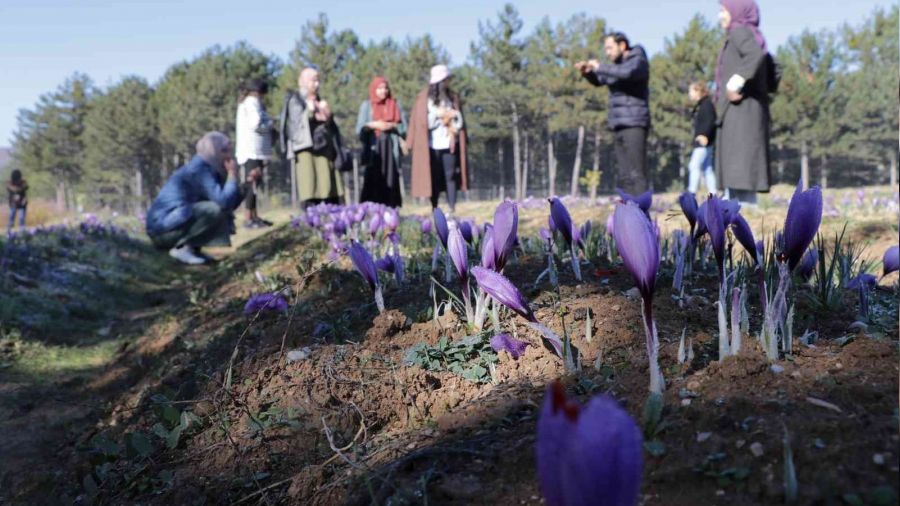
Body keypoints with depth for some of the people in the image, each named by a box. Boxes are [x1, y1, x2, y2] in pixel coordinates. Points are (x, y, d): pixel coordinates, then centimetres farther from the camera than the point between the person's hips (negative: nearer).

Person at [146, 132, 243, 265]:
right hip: (164, 227, -10)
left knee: (226, 216, 12)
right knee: (216, 210, -25)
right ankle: (181, 248, -16)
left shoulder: (210, 169, 11)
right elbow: (224, 202, -27)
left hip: (174, 222, 10)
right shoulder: (199, 169, -17)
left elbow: (233, 203, 11)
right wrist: (232, 175, -15)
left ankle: (189, 247, 5)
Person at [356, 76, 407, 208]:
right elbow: (360, 128, 4)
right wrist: (373, 125, -12)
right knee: (373, 181, -10)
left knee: (391, 181, -5)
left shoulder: (396, 105, 14)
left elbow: (404, 127, 8)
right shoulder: (366, 105, 11)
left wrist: (392, 126, -10)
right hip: (374, 149, -1)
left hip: (391, 148, 1)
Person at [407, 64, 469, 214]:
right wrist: (445, 115, -3)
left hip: (449, 144, 2)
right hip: (432, 145, -2)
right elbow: (423, 121, -4)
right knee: (434, 177, 1)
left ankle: (452, 209, -4)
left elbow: (458, 120, 9)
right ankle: (434, 210, 8)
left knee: (450, 176, -3)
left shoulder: (453, 97, 12)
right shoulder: (424, 98, 2)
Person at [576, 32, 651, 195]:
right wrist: (587, 72, 8)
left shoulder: (638, 61, -5)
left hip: (634, 124, -8)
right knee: (624, 175, 6)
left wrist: (600, 67, -15)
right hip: (619, 126, 8)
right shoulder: (617, 65, 18)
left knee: (637, 173, -13)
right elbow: (598, 80, 30)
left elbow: (626, 73, -27)